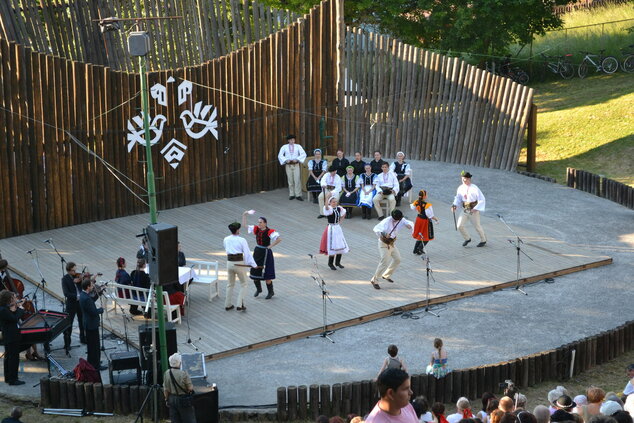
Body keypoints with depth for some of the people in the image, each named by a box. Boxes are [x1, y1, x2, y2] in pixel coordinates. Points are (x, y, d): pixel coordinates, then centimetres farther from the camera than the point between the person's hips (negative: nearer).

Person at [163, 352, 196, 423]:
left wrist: (167, 399, 14)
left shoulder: (166, 373, -6)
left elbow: (166, 390, 1)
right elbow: (190, 388, -15)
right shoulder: (184, 374, -20)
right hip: (184, 400, -5)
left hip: (172, 399, 5)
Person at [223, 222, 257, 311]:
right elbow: (247, 253, -14)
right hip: (240, 264, -4)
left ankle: (228, 305, 23)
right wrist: (254, 265, -15)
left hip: (229, 263, 4)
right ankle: (240, 305, 2)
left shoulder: (226, 239, 4)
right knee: (243, 284, 11)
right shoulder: (242, 240, -10)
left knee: (230, 284, 20)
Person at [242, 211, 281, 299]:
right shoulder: (256, 229, 1)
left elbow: (279, 239, -27)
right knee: (254, 272, 12)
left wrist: (270, 246, -21)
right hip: (257, 251, 6)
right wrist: (244, 215, -1)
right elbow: (244, 225, 8)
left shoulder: (269, 231, -17)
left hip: (266, 253, -6)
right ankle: (258, 289, 35)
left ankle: (270, 292, 16)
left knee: (266, 275, -1)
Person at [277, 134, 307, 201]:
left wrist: (297, 159, -14)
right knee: (290, 180, 2)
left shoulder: (298, 146, 3)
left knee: (297, 180, -8)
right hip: (288, 165, 1)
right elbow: (280, 155, 3)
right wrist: (286, 160, -12)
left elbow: (303, 154, -2)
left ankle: (298, 195, -7)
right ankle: (291, 195, 10)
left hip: (296, 165, -1)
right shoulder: (284, 147, 4)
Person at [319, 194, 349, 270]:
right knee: (332, 247, -5)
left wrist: (339, 221, 10)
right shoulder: (329, 209, -14)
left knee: (341, 246, 8)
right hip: (331, 229, -6)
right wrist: (327, 198, -51)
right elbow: (326, 207, -39)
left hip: (338, 228, 6)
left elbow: (344, 214, 22)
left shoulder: (339, 208, 2)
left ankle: (337, 262, 26)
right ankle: (330, 263, 12)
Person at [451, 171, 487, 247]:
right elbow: (458, 198, 10)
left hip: (474, 211, -4)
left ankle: (483, 240, 35)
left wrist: (476, 209, -22)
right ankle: (467, 239, 20)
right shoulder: (460, 188, -4)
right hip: (465, 211, 4)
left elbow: (481, 199, -15)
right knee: (460, 226, -5)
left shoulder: (474, 188, -18)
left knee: (477, 227, 10)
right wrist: (454, 205, -9)